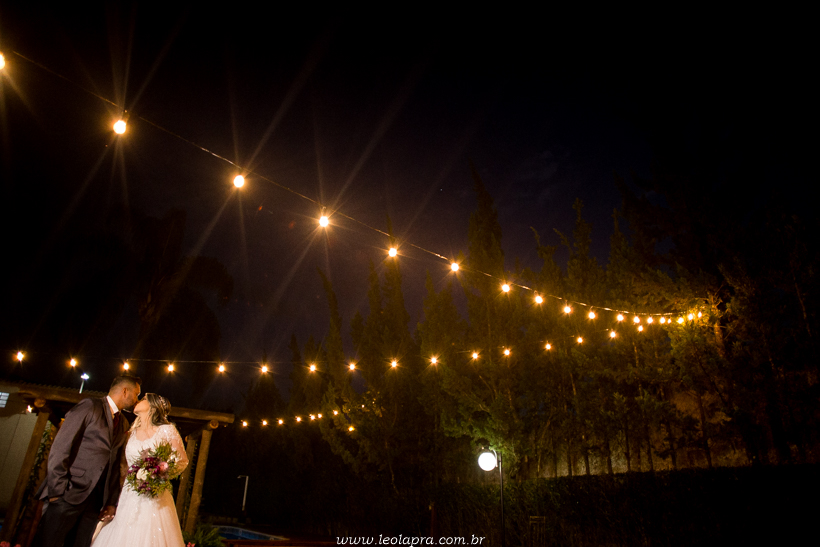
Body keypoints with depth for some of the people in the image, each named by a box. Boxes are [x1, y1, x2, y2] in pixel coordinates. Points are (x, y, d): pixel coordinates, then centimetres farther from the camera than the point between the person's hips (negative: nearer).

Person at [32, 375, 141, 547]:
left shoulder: (123, 424, 18)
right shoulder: (90, 406, -4)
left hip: (96, 501, 6)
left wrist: (112, 502, 9)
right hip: (69, 494, -6)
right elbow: (60, 448, -11)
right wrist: (58, 490, -16)